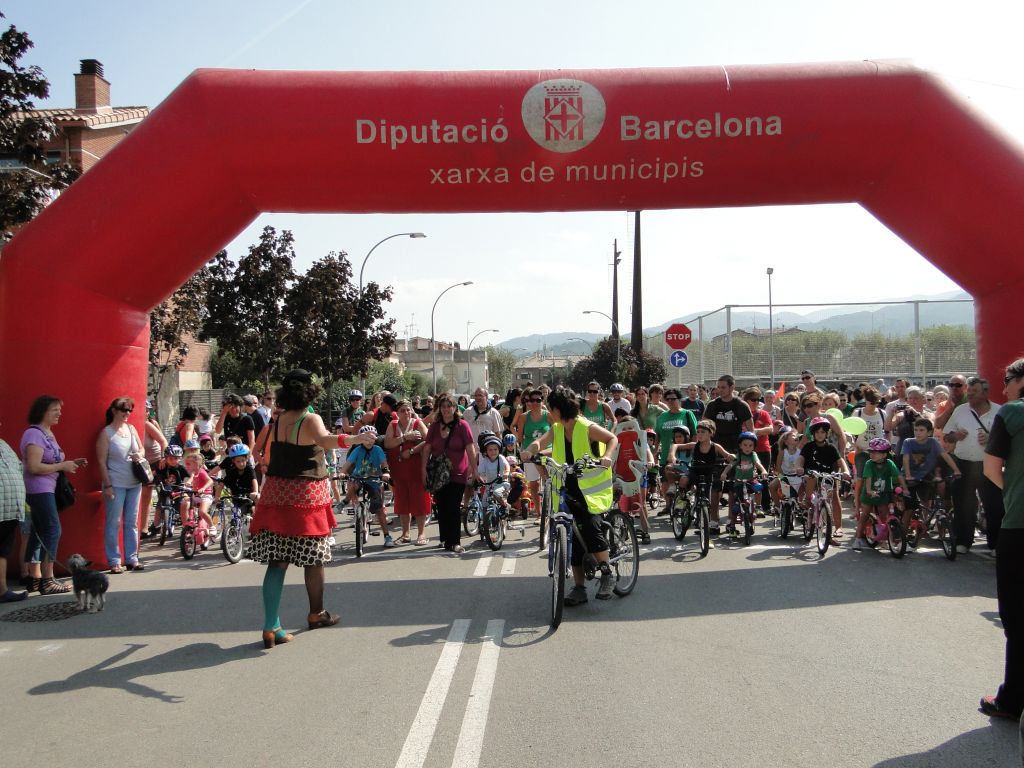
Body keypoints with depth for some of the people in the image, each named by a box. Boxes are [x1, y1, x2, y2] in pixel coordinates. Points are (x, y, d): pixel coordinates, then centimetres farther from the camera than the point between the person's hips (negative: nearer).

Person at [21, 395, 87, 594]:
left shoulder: (47, 433, 15)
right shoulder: (34, 434, -15)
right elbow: (34, 467, -22)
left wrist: (71, 463, 7)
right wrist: (62, 466, -15)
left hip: (45, 490, 10)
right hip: (38, 490, -10)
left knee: (39, 533, 12)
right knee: (53, 531, -9)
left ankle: (35, 578, 18)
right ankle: (47, 581, -5)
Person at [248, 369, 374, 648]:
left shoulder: (276, 420, 6)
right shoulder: (310, 420, -10)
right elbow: (325, 440, -32)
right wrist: (354, 439, -45)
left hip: (276, 491, 5)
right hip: (306, 494, -4)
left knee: (277, 561, 2)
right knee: (313, 557, 12)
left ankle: (271, 627, -4)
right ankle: (316, 614, 28)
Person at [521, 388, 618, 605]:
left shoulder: (587, 428, -10)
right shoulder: (556, 430, 7)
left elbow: (613, 439, -8)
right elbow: (540, 442, -7)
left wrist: (606, 456, -28)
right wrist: (529, 450, -29)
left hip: (590, 489, -6)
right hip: (568, 490, 6)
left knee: (591, 528, -22)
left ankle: (607, 574, -2)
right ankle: (579, 587, 13)